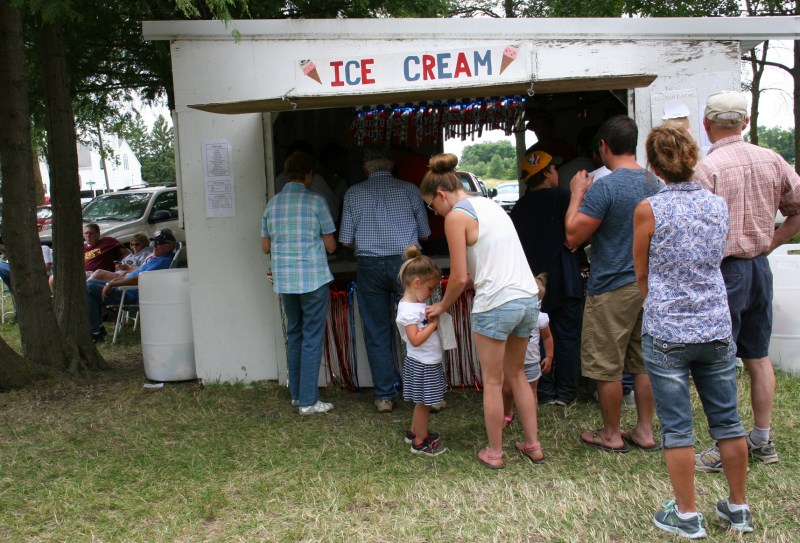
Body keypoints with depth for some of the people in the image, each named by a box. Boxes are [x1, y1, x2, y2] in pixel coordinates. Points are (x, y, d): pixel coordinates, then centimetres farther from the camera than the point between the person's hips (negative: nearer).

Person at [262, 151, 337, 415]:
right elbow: (331, 245, -3)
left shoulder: (272, 203, 6)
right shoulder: (315, 201, -7)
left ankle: (296, 394, 25)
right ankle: (308, 401, 3)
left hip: (284, 281, 5)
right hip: (313, 279, -5)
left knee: (294, 335, 18)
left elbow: (265, 247, 12)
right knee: (312, 339, 1)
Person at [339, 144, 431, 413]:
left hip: (369, 266, 1)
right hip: (406, 263, 0)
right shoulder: (409, 190, 3)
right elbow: (425, 234, 9)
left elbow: (346, 241, 4)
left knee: (376, 333, 8)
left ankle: (385, 396, 12)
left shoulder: (353, 193, 4)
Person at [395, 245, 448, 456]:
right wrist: (433, 324, -20)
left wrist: (435, 319, -1)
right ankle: (420, 442, 16)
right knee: (423, 403, 3)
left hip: (429, 363, 10)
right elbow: (415, 339, -27)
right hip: (421, 365, -9)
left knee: (423, 403, 21)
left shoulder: (417, 304, 7)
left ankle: (415, 432, 36)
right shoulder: (408, 309, -23)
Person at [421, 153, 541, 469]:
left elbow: (459, 278, -9)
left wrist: (442, 307, 6)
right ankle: (532, 444, 29)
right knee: (516, 374, 22)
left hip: (495, 305, -8)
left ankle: (494, 453, 21)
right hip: (528, 298, 8)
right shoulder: (489, 204, 16)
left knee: (493, 382, 9)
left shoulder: (456, 216, -9)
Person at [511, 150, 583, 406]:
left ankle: (544, 392, 14)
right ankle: (565, 392, 9)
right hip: (563, 281, -4)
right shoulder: (561, 197, -7)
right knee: (567, 336, 5)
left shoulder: (519, 207, 7)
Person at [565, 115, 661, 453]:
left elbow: (572, 237, -15)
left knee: (607, 365, 6)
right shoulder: (656, 183, 6)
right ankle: (645, 431, 24)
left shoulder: (604, 188, -18)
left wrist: (577, 194, -4)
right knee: (643, 361, 15)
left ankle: (611, 435, 17)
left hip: (612, 287, -7)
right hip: (649, 284, 7)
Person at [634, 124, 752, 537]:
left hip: (667, 333, -4)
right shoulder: (718, 205, 2)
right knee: (726, 421, 15)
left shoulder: (649, 210, -11)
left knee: (676, 426, 6)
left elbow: (642, 275, 0)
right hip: (716, 328, 5)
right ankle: (738, 508, 29)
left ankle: (686, 515, 16)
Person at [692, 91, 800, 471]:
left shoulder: (706, 168, -15)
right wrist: (769, 243, 10)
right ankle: (762, 441, 26)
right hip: (760, 267, 7)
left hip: (723, 269, -7)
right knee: (758, 357, 16)